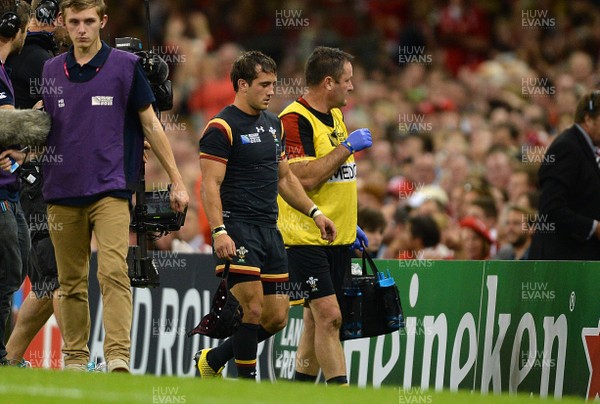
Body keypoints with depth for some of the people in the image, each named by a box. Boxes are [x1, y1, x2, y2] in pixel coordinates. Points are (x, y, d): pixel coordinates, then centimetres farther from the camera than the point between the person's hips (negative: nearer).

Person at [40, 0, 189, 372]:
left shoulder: (126, 66, 1)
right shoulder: (50, 71, 10)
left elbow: (151, 125, 4)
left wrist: (177, 181, 3)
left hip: (110, 189, -4)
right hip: (63, 192, 4)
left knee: (113, 271, -18)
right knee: (71, 282, 7)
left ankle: (118, 358, -22)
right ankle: (75, 360, 15)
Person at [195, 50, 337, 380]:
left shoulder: (273, 124, 17)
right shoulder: (222, 127, -9)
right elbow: (210, 184, -14)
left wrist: (314, 212, 17)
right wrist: (219, 231, -24)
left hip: (270, 229, 8)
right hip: (238, 229, -8)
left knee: (276, 317, 6)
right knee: (252, 308, -14)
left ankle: (212, 360, 24)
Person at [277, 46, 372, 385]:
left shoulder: (336, 116, 15)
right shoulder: (295, 120, -15)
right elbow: (304, 178, -25)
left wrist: (350, 225, 23)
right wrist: (347, 146, -19)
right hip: (307, 239, -9)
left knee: (318, 320, 10)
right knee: (329, 317, -14)